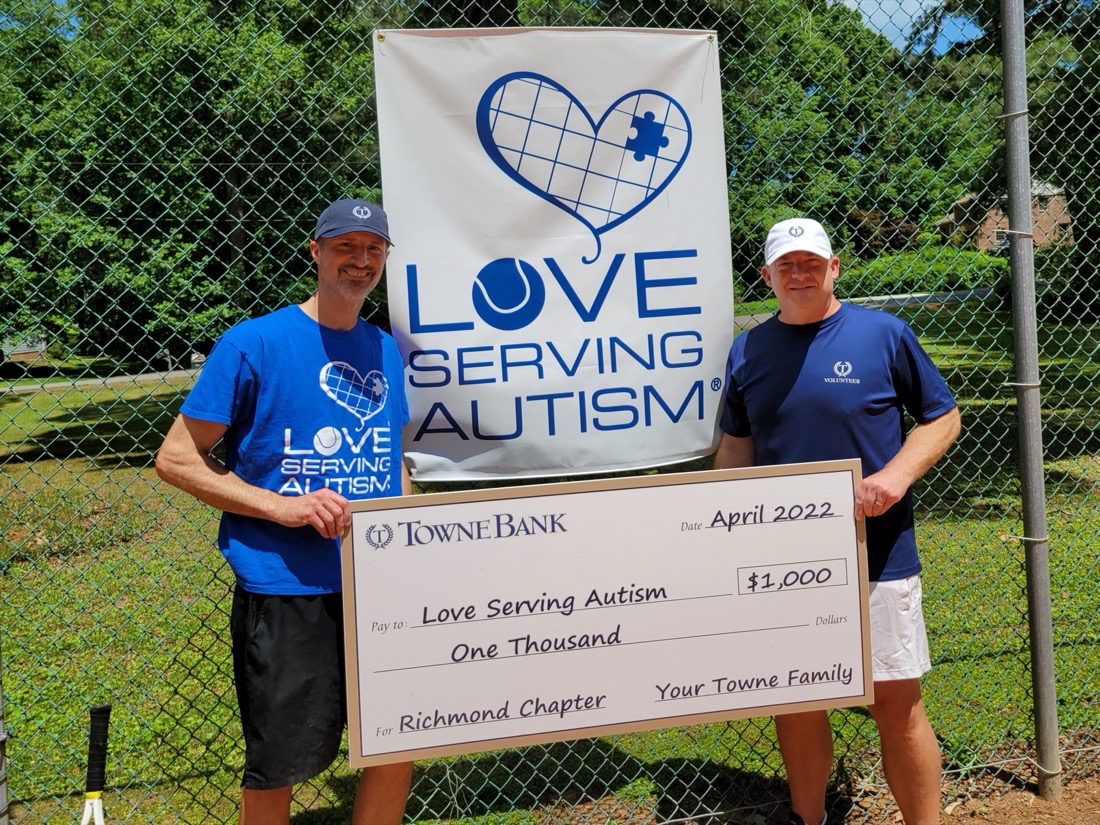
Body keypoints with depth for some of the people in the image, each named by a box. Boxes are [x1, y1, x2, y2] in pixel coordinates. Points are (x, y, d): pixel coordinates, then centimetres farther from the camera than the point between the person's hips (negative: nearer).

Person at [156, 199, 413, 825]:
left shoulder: (386, 350, 11)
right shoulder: (253, 343, -7)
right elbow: (177, 458, -7)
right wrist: (282, 506, -17)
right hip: (286, 590, -5)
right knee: (278, 766, 7)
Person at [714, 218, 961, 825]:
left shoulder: (885, 334, -2)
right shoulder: (747, 350, 8)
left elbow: (943, 416, 3)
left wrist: (896, 475, -14)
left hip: (877, 556, -3)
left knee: (896, 704, 2)